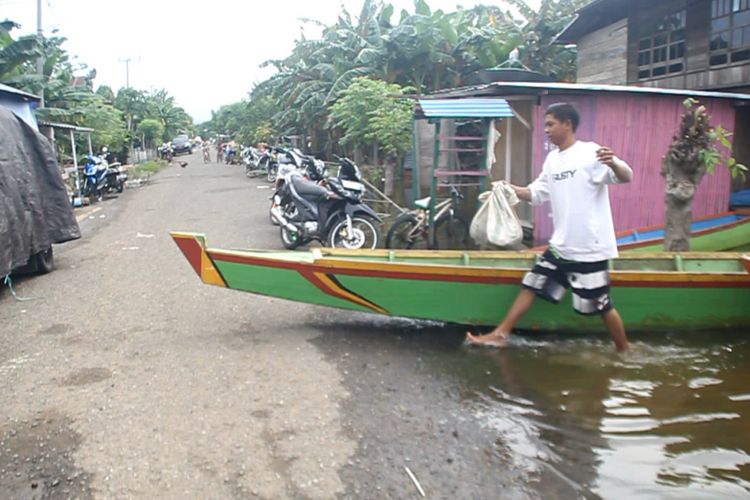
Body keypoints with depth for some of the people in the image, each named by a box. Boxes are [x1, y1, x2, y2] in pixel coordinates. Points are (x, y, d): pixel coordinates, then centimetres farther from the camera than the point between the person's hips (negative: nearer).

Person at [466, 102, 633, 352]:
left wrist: (613, 163, -42)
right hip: (560, 245, 8)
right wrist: (509, 189, 3)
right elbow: (537, 193, 18)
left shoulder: (590, 153, -13)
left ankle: (625, 352, 23)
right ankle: (500, 335, 19)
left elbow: (627, 177, -20)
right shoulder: (552, 159, 10)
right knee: (531, 285, 10)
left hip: (590, 248, -7)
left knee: (602, 305, 3)